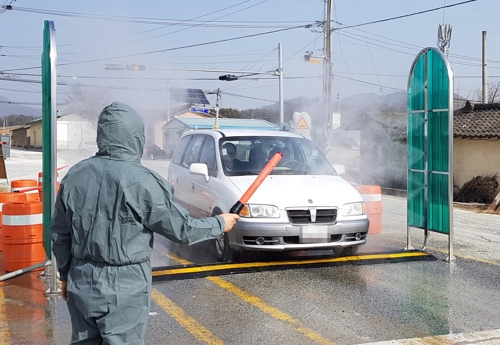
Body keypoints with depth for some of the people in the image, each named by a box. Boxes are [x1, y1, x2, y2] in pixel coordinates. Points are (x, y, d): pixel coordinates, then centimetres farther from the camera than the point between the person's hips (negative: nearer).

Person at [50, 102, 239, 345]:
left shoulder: (75, 175, 1)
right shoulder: (141, 181, -17)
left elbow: (60, 234, 9)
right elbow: (181, 229, -9)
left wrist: (66, 275, 23)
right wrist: (220, 224, 7)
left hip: (81, 284, 6)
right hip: (123, 289, -6)